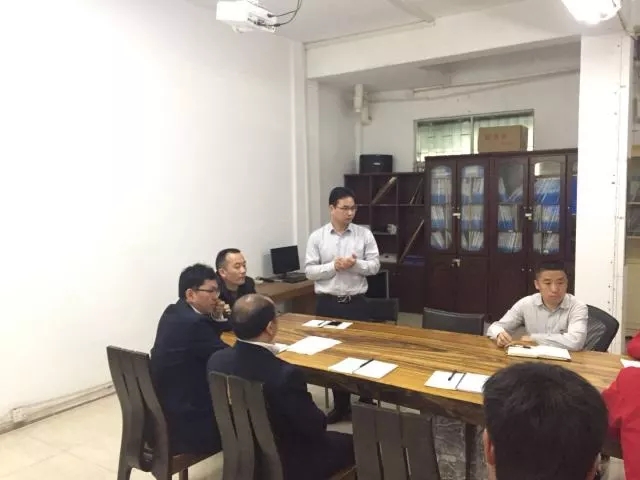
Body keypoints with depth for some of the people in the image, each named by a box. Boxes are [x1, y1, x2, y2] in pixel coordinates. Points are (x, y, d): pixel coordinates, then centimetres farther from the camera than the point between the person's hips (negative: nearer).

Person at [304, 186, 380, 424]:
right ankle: (341, 405, 27)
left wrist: (355, 264, -19)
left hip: (356, 303, -1)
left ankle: (366, 402, 24)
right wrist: (333, 266, -18)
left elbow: (374, 266, -1)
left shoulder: (364, 234, 0)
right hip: (328, 304, 1)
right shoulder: (317, 237, -1)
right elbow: (309, 271, -4)